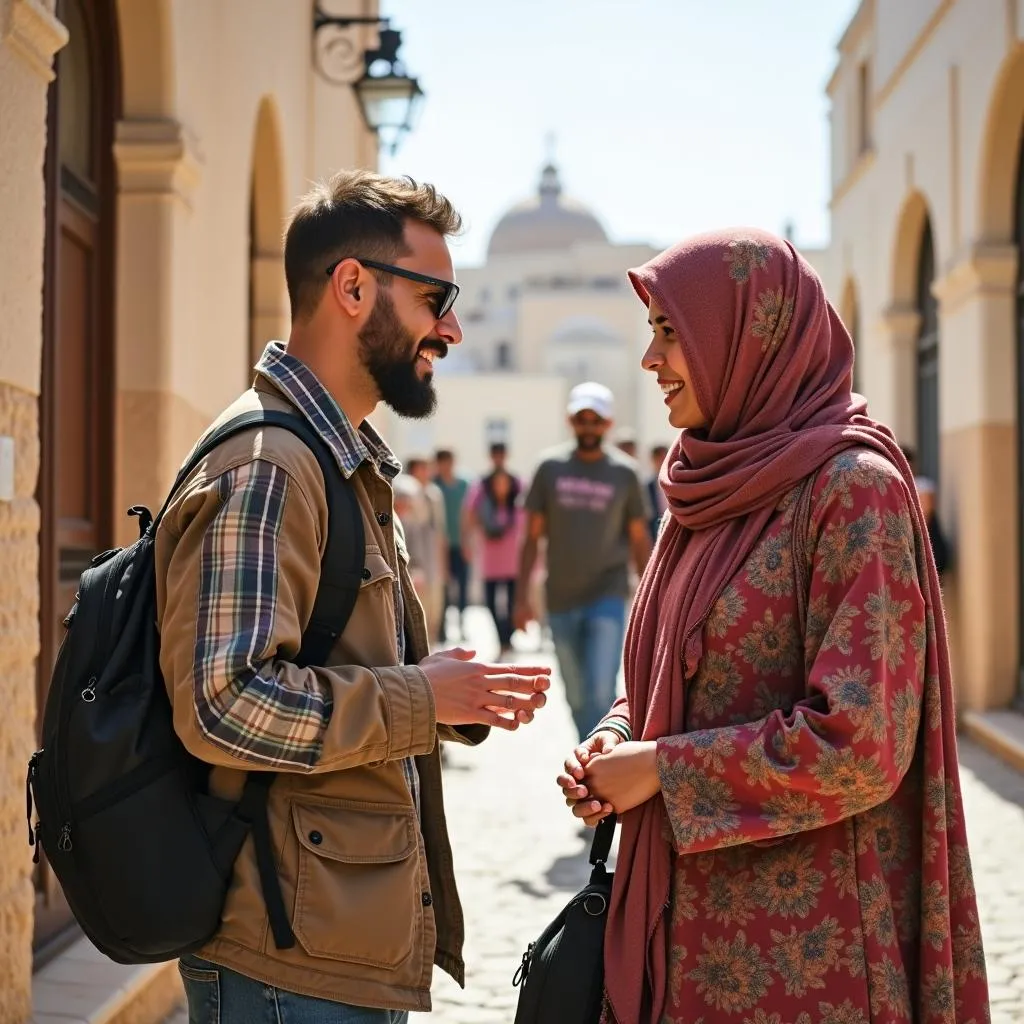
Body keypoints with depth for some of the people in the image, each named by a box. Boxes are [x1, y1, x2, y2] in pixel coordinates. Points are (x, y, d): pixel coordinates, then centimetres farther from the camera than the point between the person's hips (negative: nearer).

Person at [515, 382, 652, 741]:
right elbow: (532, 536, 6)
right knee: (576, 697, 10)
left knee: (600, 692, -14)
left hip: (608, 597, -2)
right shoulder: (551, 468, 2)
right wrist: (522, 596, 1)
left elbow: (640, 540, 5)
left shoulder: (624, 473, 0)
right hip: (561, 600, 2)